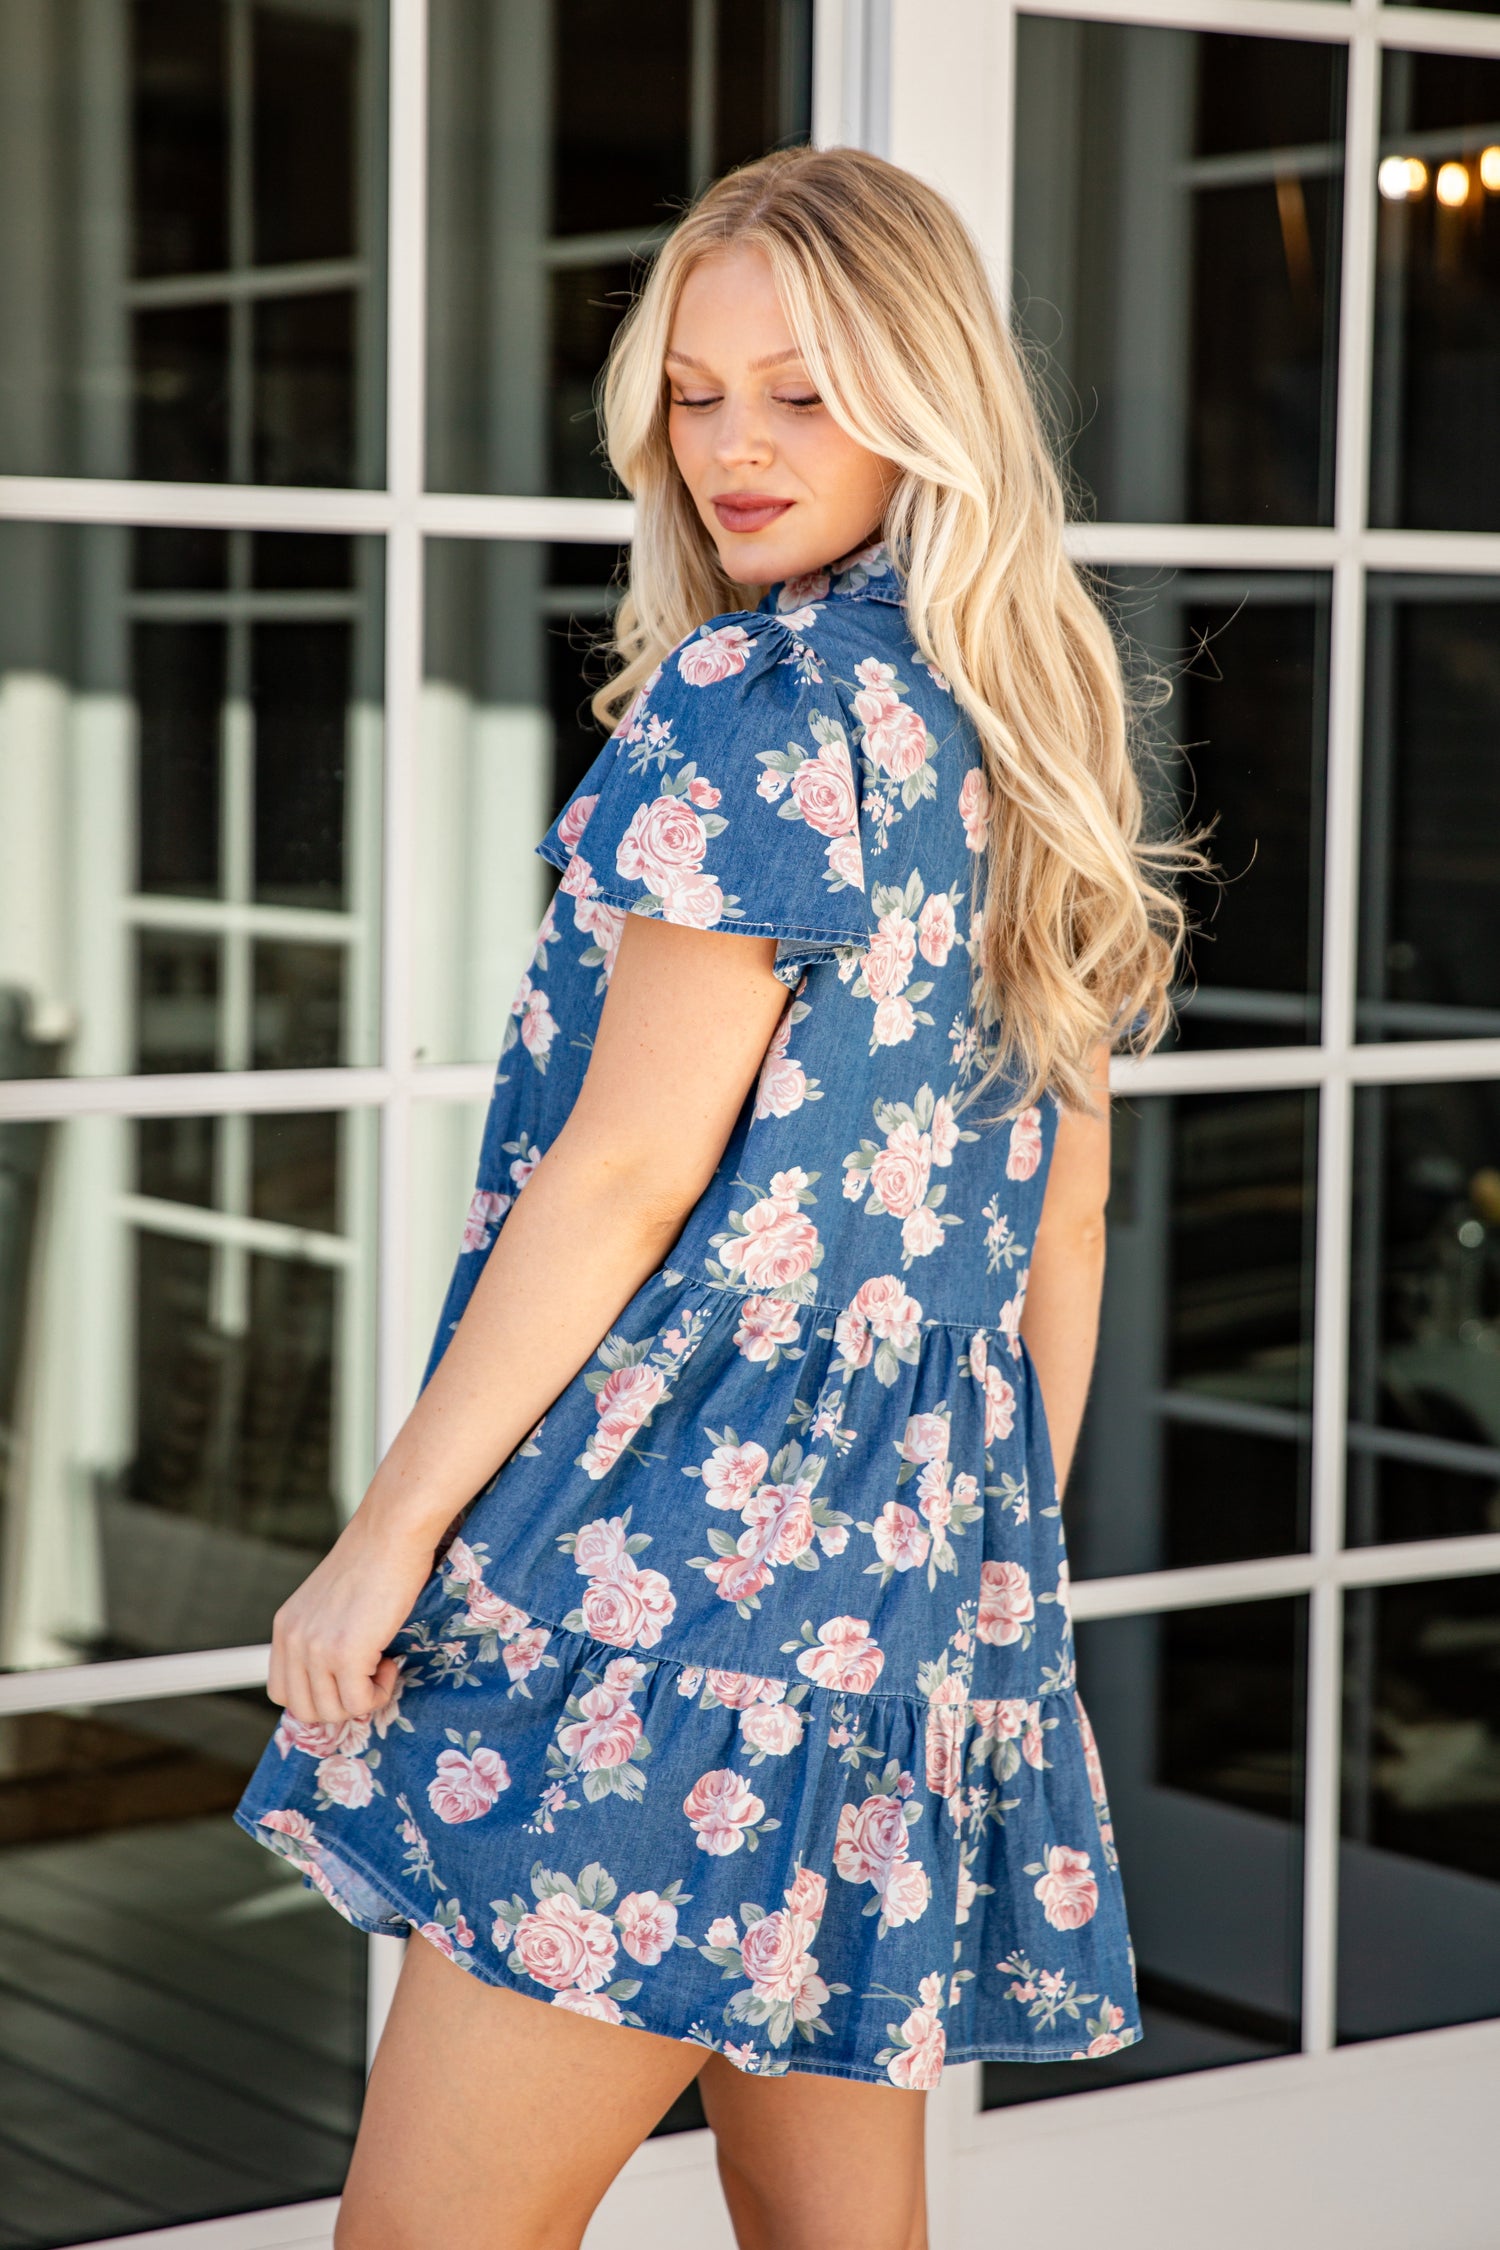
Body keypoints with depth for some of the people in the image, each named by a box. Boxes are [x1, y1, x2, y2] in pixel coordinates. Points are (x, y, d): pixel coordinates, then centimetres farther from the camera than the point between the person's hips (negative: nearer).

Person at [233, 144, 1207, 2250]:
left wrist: (387, 1528, -10)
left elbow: (626, 1170, -15)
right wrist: (1005, 1577, 24)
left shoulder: (751, 700, -11)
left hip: (689, 1555, -9)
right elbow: (1063, 1228, 18)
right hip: (925, 1583, 9)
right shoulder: (1033, 734, 15)